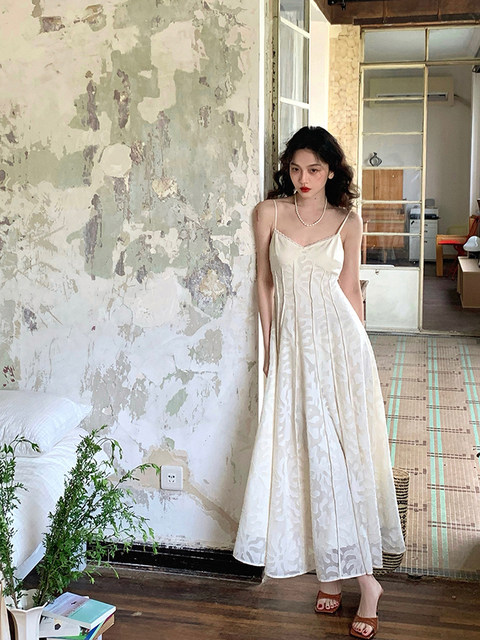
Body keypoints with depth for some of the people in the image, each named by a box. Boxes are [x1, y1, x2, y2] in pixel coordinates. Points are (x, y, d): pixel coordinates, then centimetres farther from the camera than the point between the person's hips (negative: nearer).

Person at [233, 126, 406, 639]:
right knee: (304, 453, 4)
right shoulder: (270, 211, 3)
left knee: (344, 453, -1)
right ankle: (330, 570, 18)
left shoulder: (347, 222, 2)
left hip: (338, 339, -1)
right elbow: (265, 281, 7)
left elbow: (350, 288, 10)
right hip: (293, 342, 1)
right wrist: (269, 345, 6)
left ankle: (363, 577, 9)